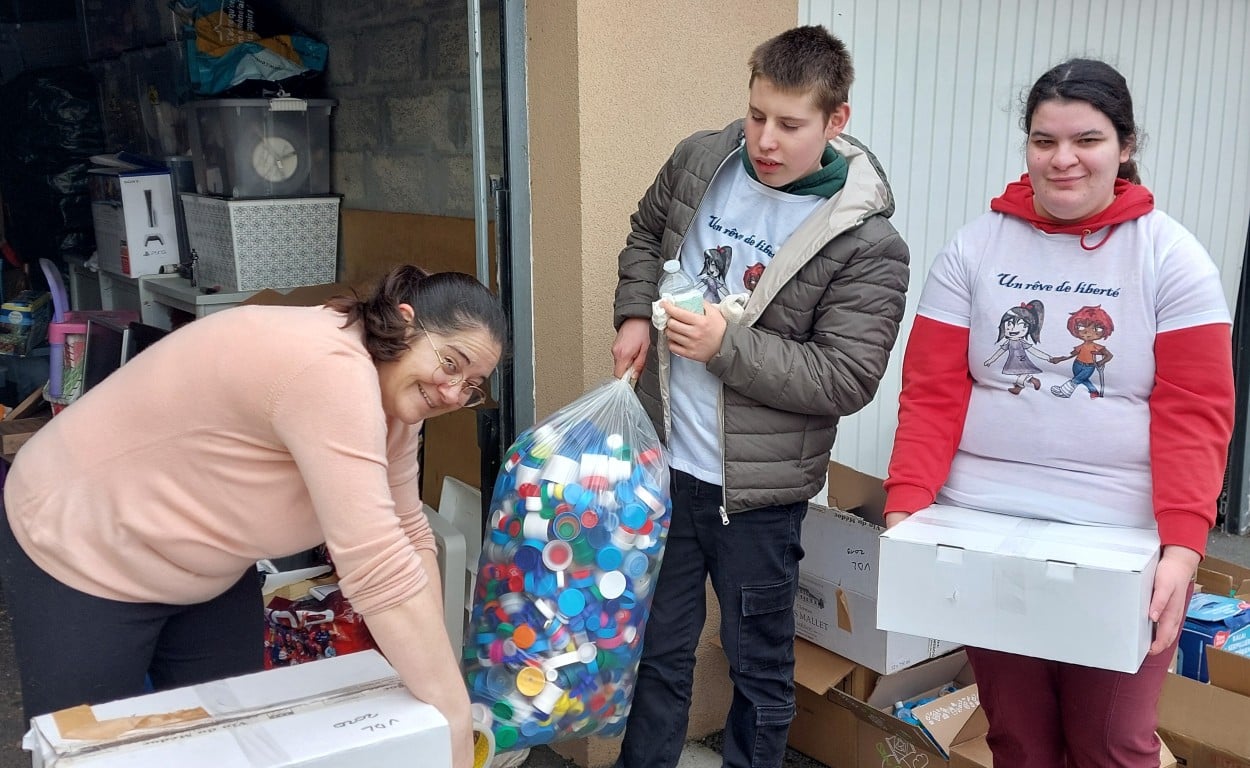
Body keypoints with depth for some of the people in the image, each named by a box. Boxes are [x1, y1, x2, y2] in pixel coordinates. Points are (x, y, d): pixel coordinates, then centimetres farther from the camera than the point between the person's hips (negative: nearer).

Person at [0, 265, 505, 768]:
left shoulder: (391, 395, -5)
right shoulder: (329, 367, -36)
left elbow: (406, 537, -5)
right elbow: (376, 566, -39)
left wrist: (434, 667, -14)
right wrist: (453, 715, -35)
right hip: (82, 552, -8)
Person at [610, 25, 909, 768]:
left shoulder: (868, 245, -15)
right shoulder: (700, 160, -1)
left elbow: (847, 380, -17)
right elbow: (646, 235, 17)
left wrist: (727, 346, -25)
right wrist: (635, 316, 1)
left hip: (757, 488, -4)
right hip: (664, 462, 4)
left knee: (760, 664, 14)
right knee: (657, 649, 19)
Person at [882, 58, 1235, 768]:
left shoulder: (1172, 257, -1)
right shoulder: (975, 249, 2)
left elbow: (1194, 414, -7)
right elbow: (932, 393, -2)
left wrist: (1184, 545, -19)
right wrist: (906, 506, -15)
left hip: (1121, 549, -1)